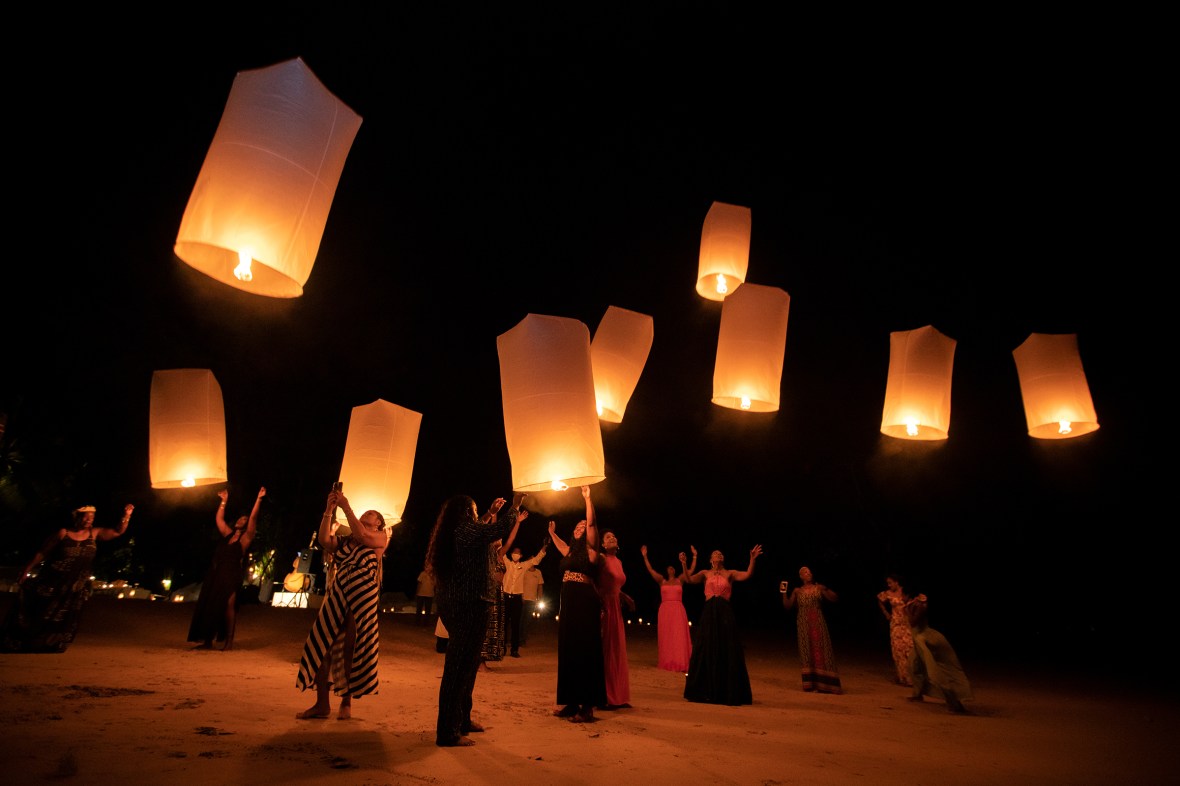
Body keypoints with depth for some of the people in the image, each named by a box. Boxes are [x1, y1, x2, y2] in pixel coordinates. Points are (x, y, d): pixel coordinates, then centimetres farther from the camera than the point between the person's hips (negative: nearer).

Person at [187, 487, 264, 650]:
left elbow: (253, 517, -10)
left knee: (228, 606, -7)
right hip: (215, 574, 7)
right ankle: (207, 641, 15)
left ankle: (229, 642, -2)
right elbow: (218, 519, 26)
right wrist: (224, 501, 26)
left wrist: (258, 499, -16)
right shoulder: (228, 534, 18)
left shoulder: (246, 537, 2)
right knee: (208, 606, 6)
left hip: (231, 576, -6)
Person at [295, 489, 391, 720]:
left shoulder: (380, 538, 5)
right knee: (322, 646, 1)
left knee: (350, 650, 3)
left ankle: (346, 703, 18)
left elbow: (361, 535, -15)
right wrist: (329, 510, -9)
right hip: (337, 595, 4)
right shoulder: (345, 540, 16)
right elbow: (324, 540, -3)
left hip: (363, 599, -4)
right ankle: (322, 704, 12)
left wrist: (346, 507, -12)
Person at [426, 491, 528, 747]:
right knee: (461, 666, -3)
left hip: (453, 607, 10)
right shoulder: (466, 531, -16)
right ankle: (448, 732, 5)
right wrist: (515, 505, -2)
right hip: (470, 607, -10)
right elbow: (503, 527, -18)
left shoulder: (450, 534, 12)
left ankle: (462, 720, 34)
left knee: (466, 665, 21)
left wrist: (490, 513, 37)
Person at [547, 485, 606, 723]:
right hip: (568, 604, 8)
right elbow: (560, 545, 41)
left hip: (585, 604, -8)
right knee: (567, 651, 11)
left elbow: (591, 523, -17)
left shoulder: (590, 548, -3)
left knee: (585, 652, -5)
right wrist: (552, 533, 43)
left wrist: (588, 499, -20)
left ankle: (587, 707, 0)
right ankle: (571, 703, 20)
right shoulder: (571, 551, 17)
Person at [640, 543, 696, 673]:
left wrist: (694, 556, 3)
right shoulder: (662, 581, 10)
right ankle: (667, 663, 8)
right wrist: (645, 556, -2)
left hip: (678, 611, 0)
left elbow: (691, 570, 8)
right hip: (665, 611, 0)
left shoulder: (680, 580, 12)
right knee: (666, 637, 2)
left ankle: (680, 664, -2)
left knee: (679, 637, -4)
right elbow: (650, 570, 3)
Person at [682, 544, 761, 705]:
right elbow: (689, 580, -4)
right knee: (706, 652, 7)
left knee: (727, 652, 2)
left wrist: (753, 559, -20)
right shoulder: (705, 573, 9)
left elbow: (747, 574, -8)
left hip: (725, 614, -1)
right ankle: (706, 691, 20)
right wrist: (684, 564, -17)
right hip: (708, 614, 1)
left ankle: (728, 692, 14)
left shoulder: (730, 573, 7)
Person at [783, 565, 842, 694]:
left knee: (820, 649, -5)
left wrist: (825, 590, -18)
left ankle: (823, 683, -2)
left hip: (818, 623, 0)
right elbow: (787, 606, 4)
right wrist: (784, 593, -11)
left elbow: (834, 599, -2)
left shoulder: (819, 588, 7)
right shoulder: (797, 590, 8)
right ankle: (809, 682, 8)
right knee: (806, 651, 1)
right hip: (804, 624, 1)